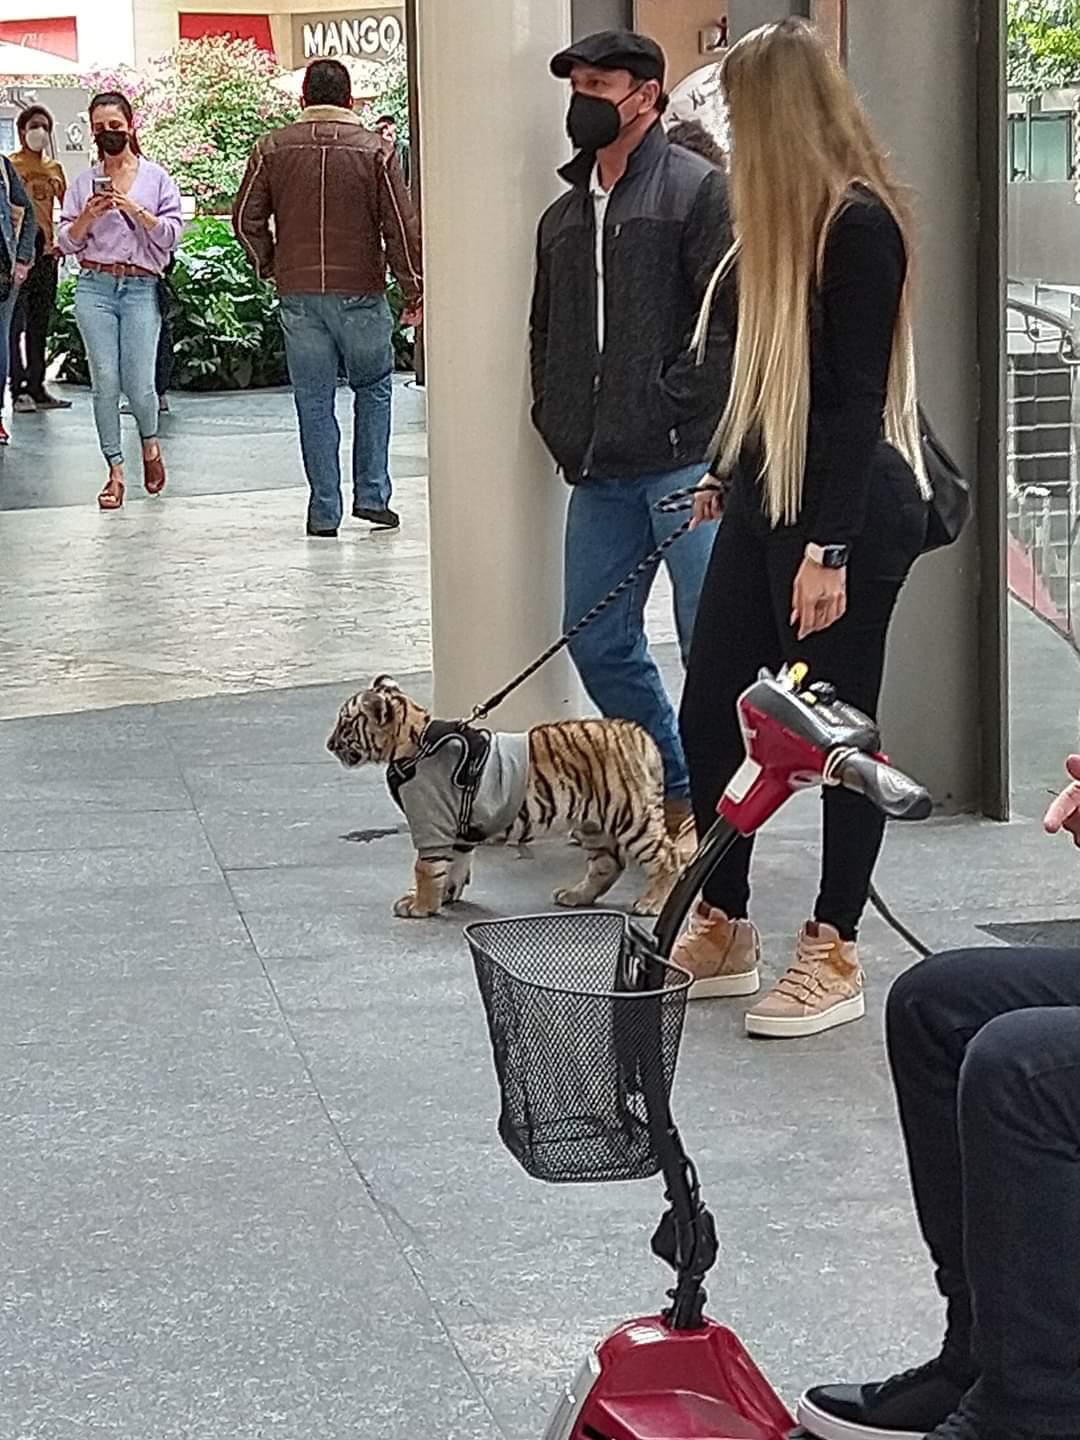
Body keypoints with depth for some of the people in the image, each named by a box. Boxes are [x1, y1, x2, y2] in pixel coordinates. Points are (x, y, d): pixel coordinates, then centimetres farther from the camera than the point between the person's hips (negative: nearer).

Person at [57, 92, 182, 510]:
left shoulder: (155, 177, 7)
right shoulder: (85, 182, 11)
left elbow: (171, 233, -1)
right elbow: (67, 242, 10)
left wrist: (133, 209, -13)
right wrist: (87, 216, -9)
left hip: (141, 288, -2)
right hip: (95, 287, 2)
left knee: (138, 385, -9)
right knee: (105, 382, -5)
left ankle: (150, 444, 23)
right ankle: (115, 472, 5)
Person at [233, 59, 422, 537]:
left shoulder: (272, 149, 2)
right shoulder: (375, 150, -2)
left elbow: (246, 219, 4)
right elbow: (401, 227, -4)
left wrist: (269, 266, 19)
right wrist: (414, 291, 4)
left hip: (298, 295, 1)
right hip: (360, 292, -1)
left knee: (314, 403, 6)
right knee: (373, 388, 16)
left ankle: (325, 511, 6)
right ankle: (372, 495, 11)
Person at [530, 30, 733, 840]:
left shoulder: (696, 189, -4)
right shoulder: (565, 215, 19)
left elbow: (731, 318, -12)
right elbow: (545, 333, 28)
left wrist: (675, 406, -15)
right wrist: (558, 423, 15)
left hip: (684, 461, -8)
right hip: (599, 471, 8)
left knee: (711, 640, -4)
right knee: (597, 642, 10)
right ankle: (674, 793, 24)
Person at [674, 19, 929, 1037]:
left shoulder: (860, 225, -15)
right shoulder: (785, 219, 12)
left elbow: (858, 397, -19)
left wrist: (829, 547, -22)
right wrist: (729, 478, 24)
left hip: (847, 512, -9)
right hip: (767, 497, 9)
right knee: (708, 716, 9)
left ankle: (834, 955, 14)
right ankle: (722, 932, 22)